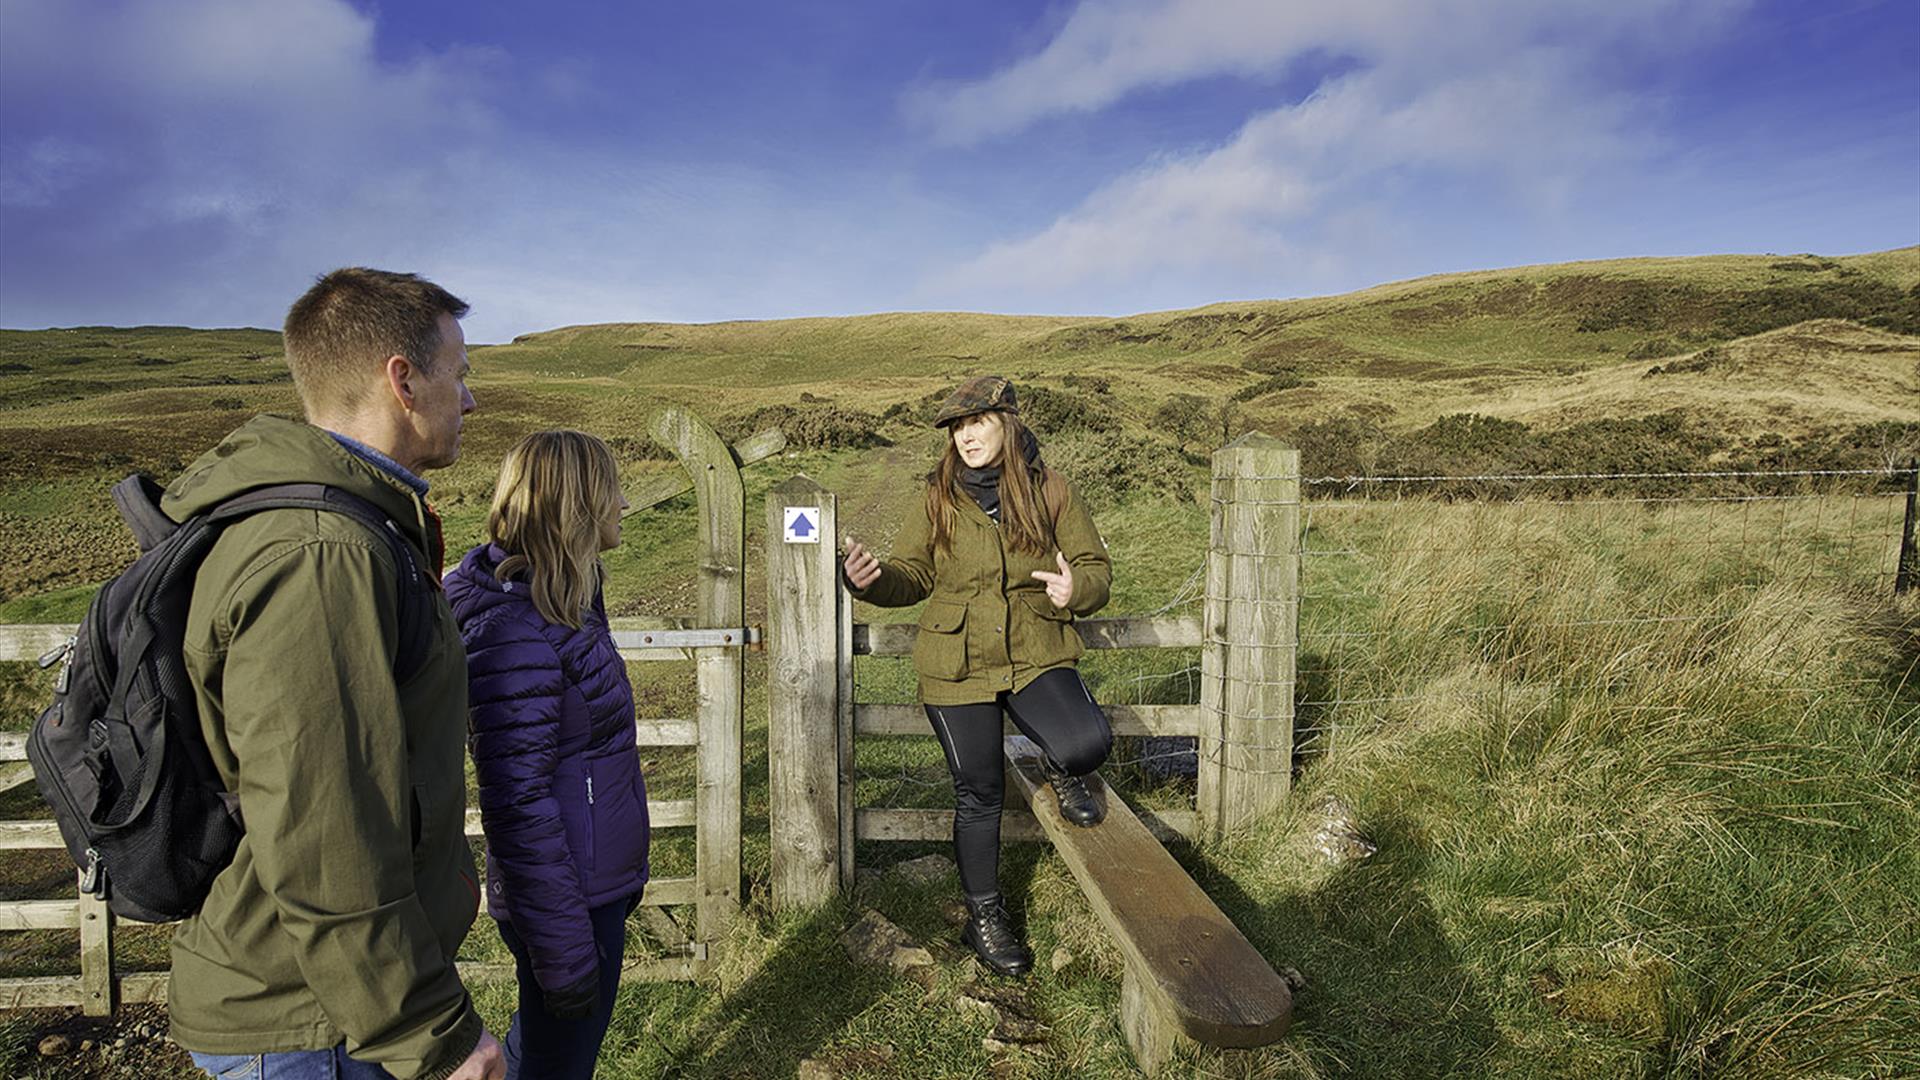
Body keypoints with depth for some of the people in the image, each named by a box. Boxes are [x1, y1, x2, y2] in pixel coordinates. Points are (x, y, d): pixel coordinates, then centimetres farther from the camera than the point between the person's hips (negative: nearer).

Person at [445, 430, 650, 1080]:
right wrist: (564, 951, -21)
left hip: (596, 880, 9)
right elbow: (517, 804, -26)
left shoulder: (563, 600, 5)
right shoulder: (515, 630, -26)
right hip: (570, 899, -9)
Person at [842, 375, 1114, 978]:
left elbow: (1097, 568, 2)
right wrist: (871, 580, -17)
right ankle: (984, 917, 28)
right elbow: (912, 577, 4)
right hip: (956, 667, 0)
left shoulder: (1051, 493, 0)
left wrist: (1075, 589, -21)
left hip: (1036, 657, 0)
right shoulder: (939, 500, 2)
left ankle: (1062, 773, 13)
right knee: (979, 794, 6)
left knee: (1088, 745, -27)